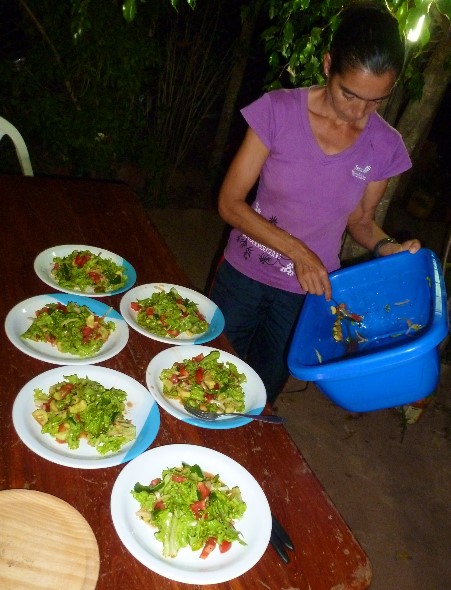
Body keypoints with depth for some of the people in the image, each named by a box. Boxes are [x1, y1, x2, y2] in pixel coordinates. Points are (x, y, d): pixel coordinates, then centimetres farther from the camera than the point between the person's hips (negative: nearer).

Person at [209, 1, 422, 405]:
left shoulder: (384, 146, -9)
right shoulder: (279, 111, -16)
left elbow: (359, 220, 6)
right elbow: (230, 202, -15)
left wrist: (388, 248, -16)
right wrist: (297, 250, -24)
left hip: (310, 289, 2)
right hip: (244, 276, -1)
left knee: (262, 394, 20)